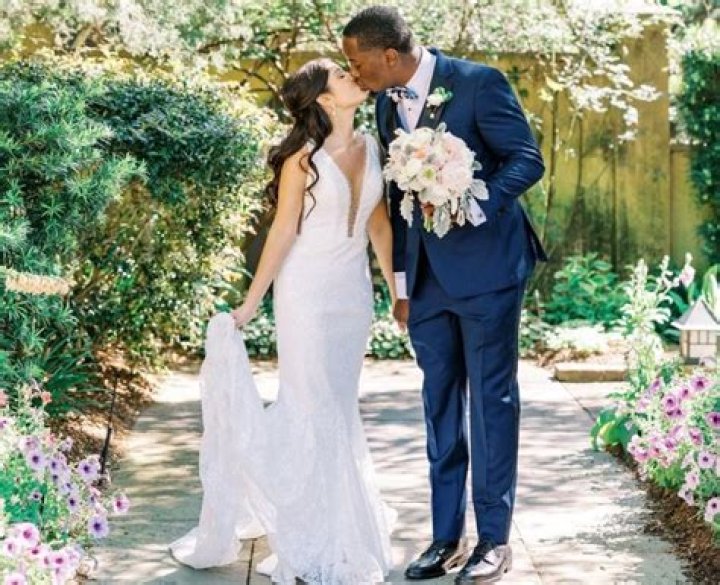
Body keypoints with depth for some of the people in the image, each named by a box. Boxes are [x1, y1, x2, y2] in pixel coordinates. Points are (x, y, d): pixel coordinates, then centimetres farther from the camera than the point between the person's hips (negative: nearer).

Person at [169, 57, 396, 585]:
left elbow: (380, 224, 11)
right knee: (313, 407, -1)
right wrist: (251, 303, -7)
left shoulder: (370, 148, 4)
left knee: (341, 405, 12)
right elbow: (283, 231, -9)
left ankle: (342, 520, 24)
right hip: (307, 290, -5)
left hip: (354, 292, 5)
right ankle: (316, 540, 10)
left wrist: (398, 291, 13)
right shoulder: (303, 158, -12)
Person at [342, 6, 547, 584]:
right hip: (428, 276, 6)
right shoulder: (387, 103, 8)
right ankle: (446, 538, 20)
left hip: (485, 265, -6)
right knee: (440, 405, 11)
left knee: (491, 401, 2)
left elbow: (527, 159, -12)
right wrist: (401, 284, 15)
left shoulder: (479, 82, -12)